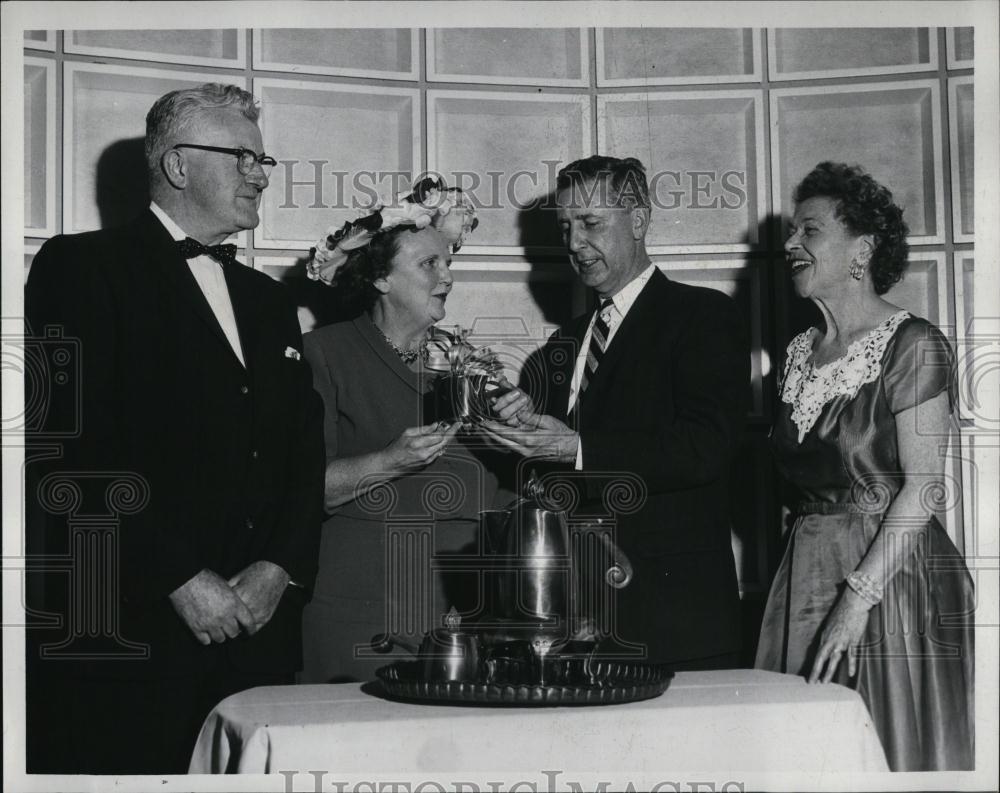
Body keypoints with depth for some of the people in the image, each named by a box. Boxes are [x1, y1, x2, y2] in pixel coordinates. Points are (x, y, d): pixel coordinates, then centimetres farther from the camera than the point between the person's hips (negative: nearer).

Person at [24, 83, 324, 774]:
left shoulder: (267, 299, 21)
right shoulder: (82, 267, -1)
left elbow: (305, 452, 15)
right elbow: (78, 450, -11)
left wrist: (279, 569, -2)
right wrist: (180, 580, -14)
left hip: (256, 631, 6)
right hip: (125, 633, -5)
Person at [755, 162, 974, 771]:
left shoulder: (912, 344, -9)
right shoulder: (800, 353, 12)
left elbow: (924, 486, -14)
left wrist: (859, 595, -19)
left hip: (891, 571, -6)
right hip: (807, 574, 6)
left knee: (897, 748, 0)